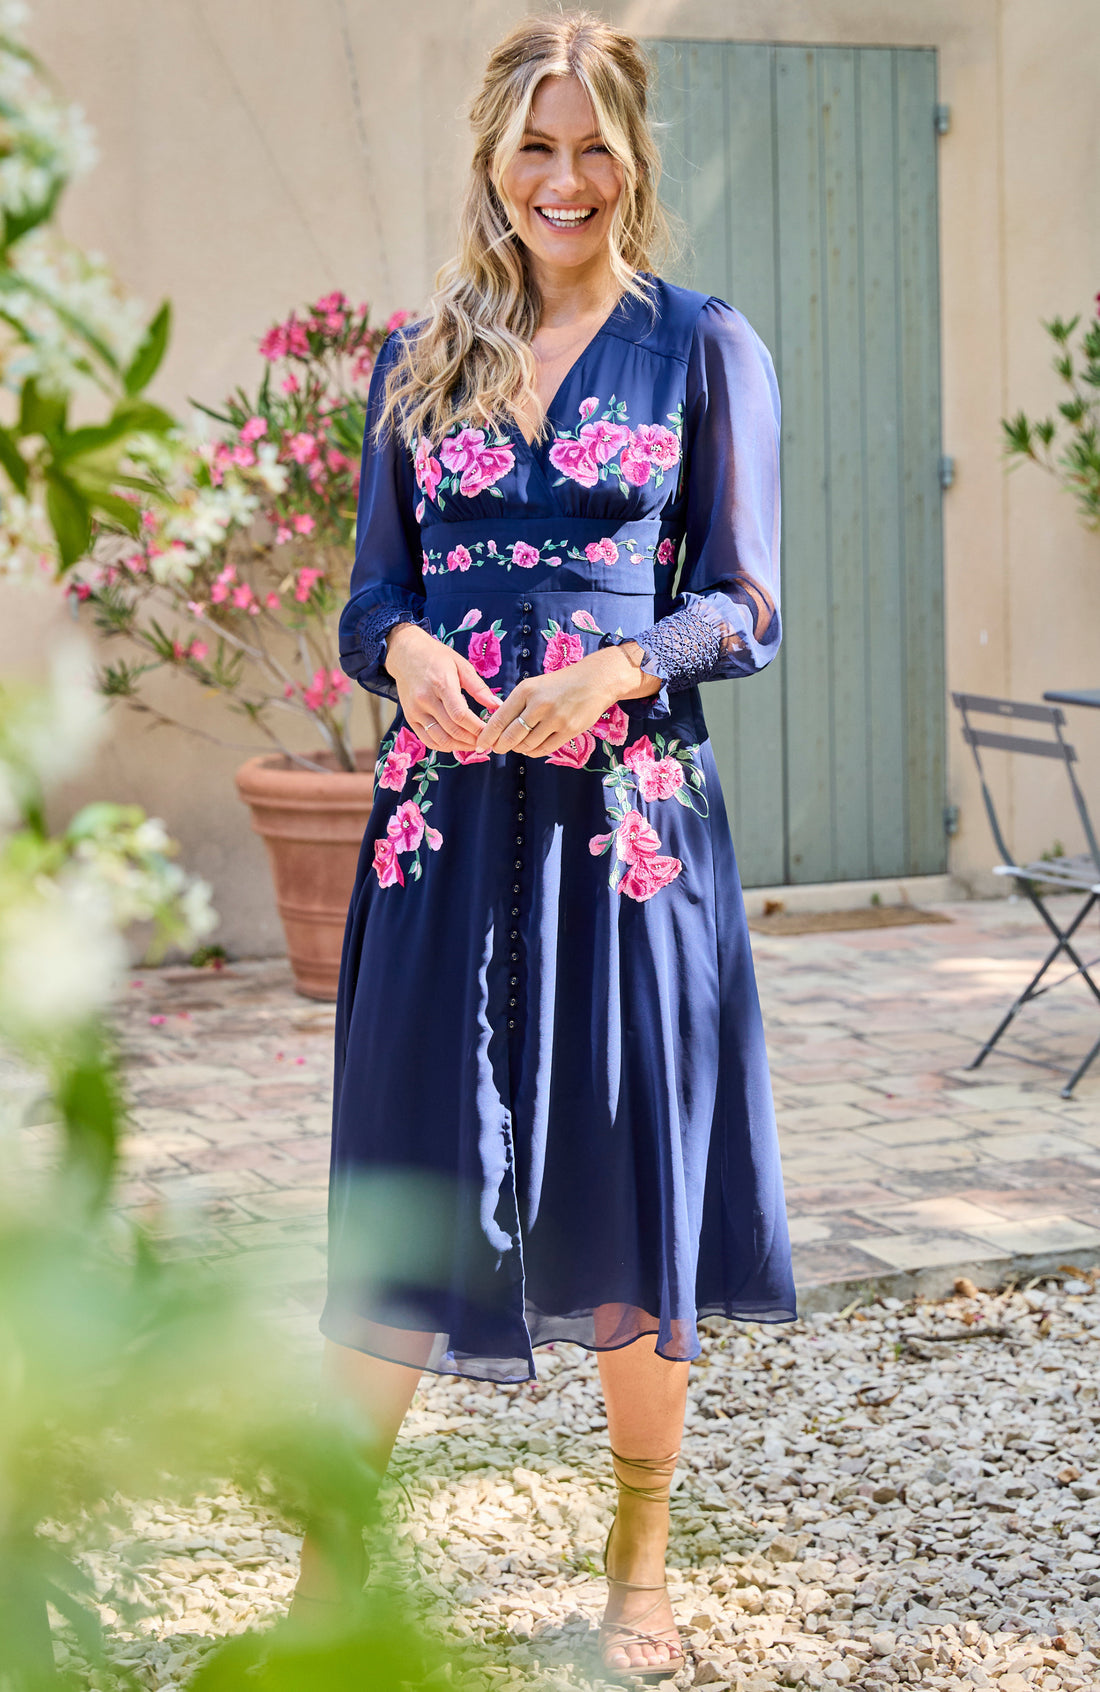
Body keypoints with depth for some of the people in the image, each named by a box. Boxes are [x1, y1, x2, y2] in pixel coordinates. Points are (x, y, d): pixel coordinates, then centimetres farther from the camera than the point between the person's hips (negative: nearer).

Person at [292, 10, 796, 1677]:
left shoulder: (703, 346, 5)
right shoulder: (419, 358, 13)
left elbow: (744, 608, 1)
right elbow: (373, 593, 11)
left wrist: (615, 672, -18)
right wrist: (409, 655, -12)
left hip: (631, 810, -2)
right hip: (451, 812, 2)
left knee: (635, 1189, 2)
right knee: (405, 1181, 3)